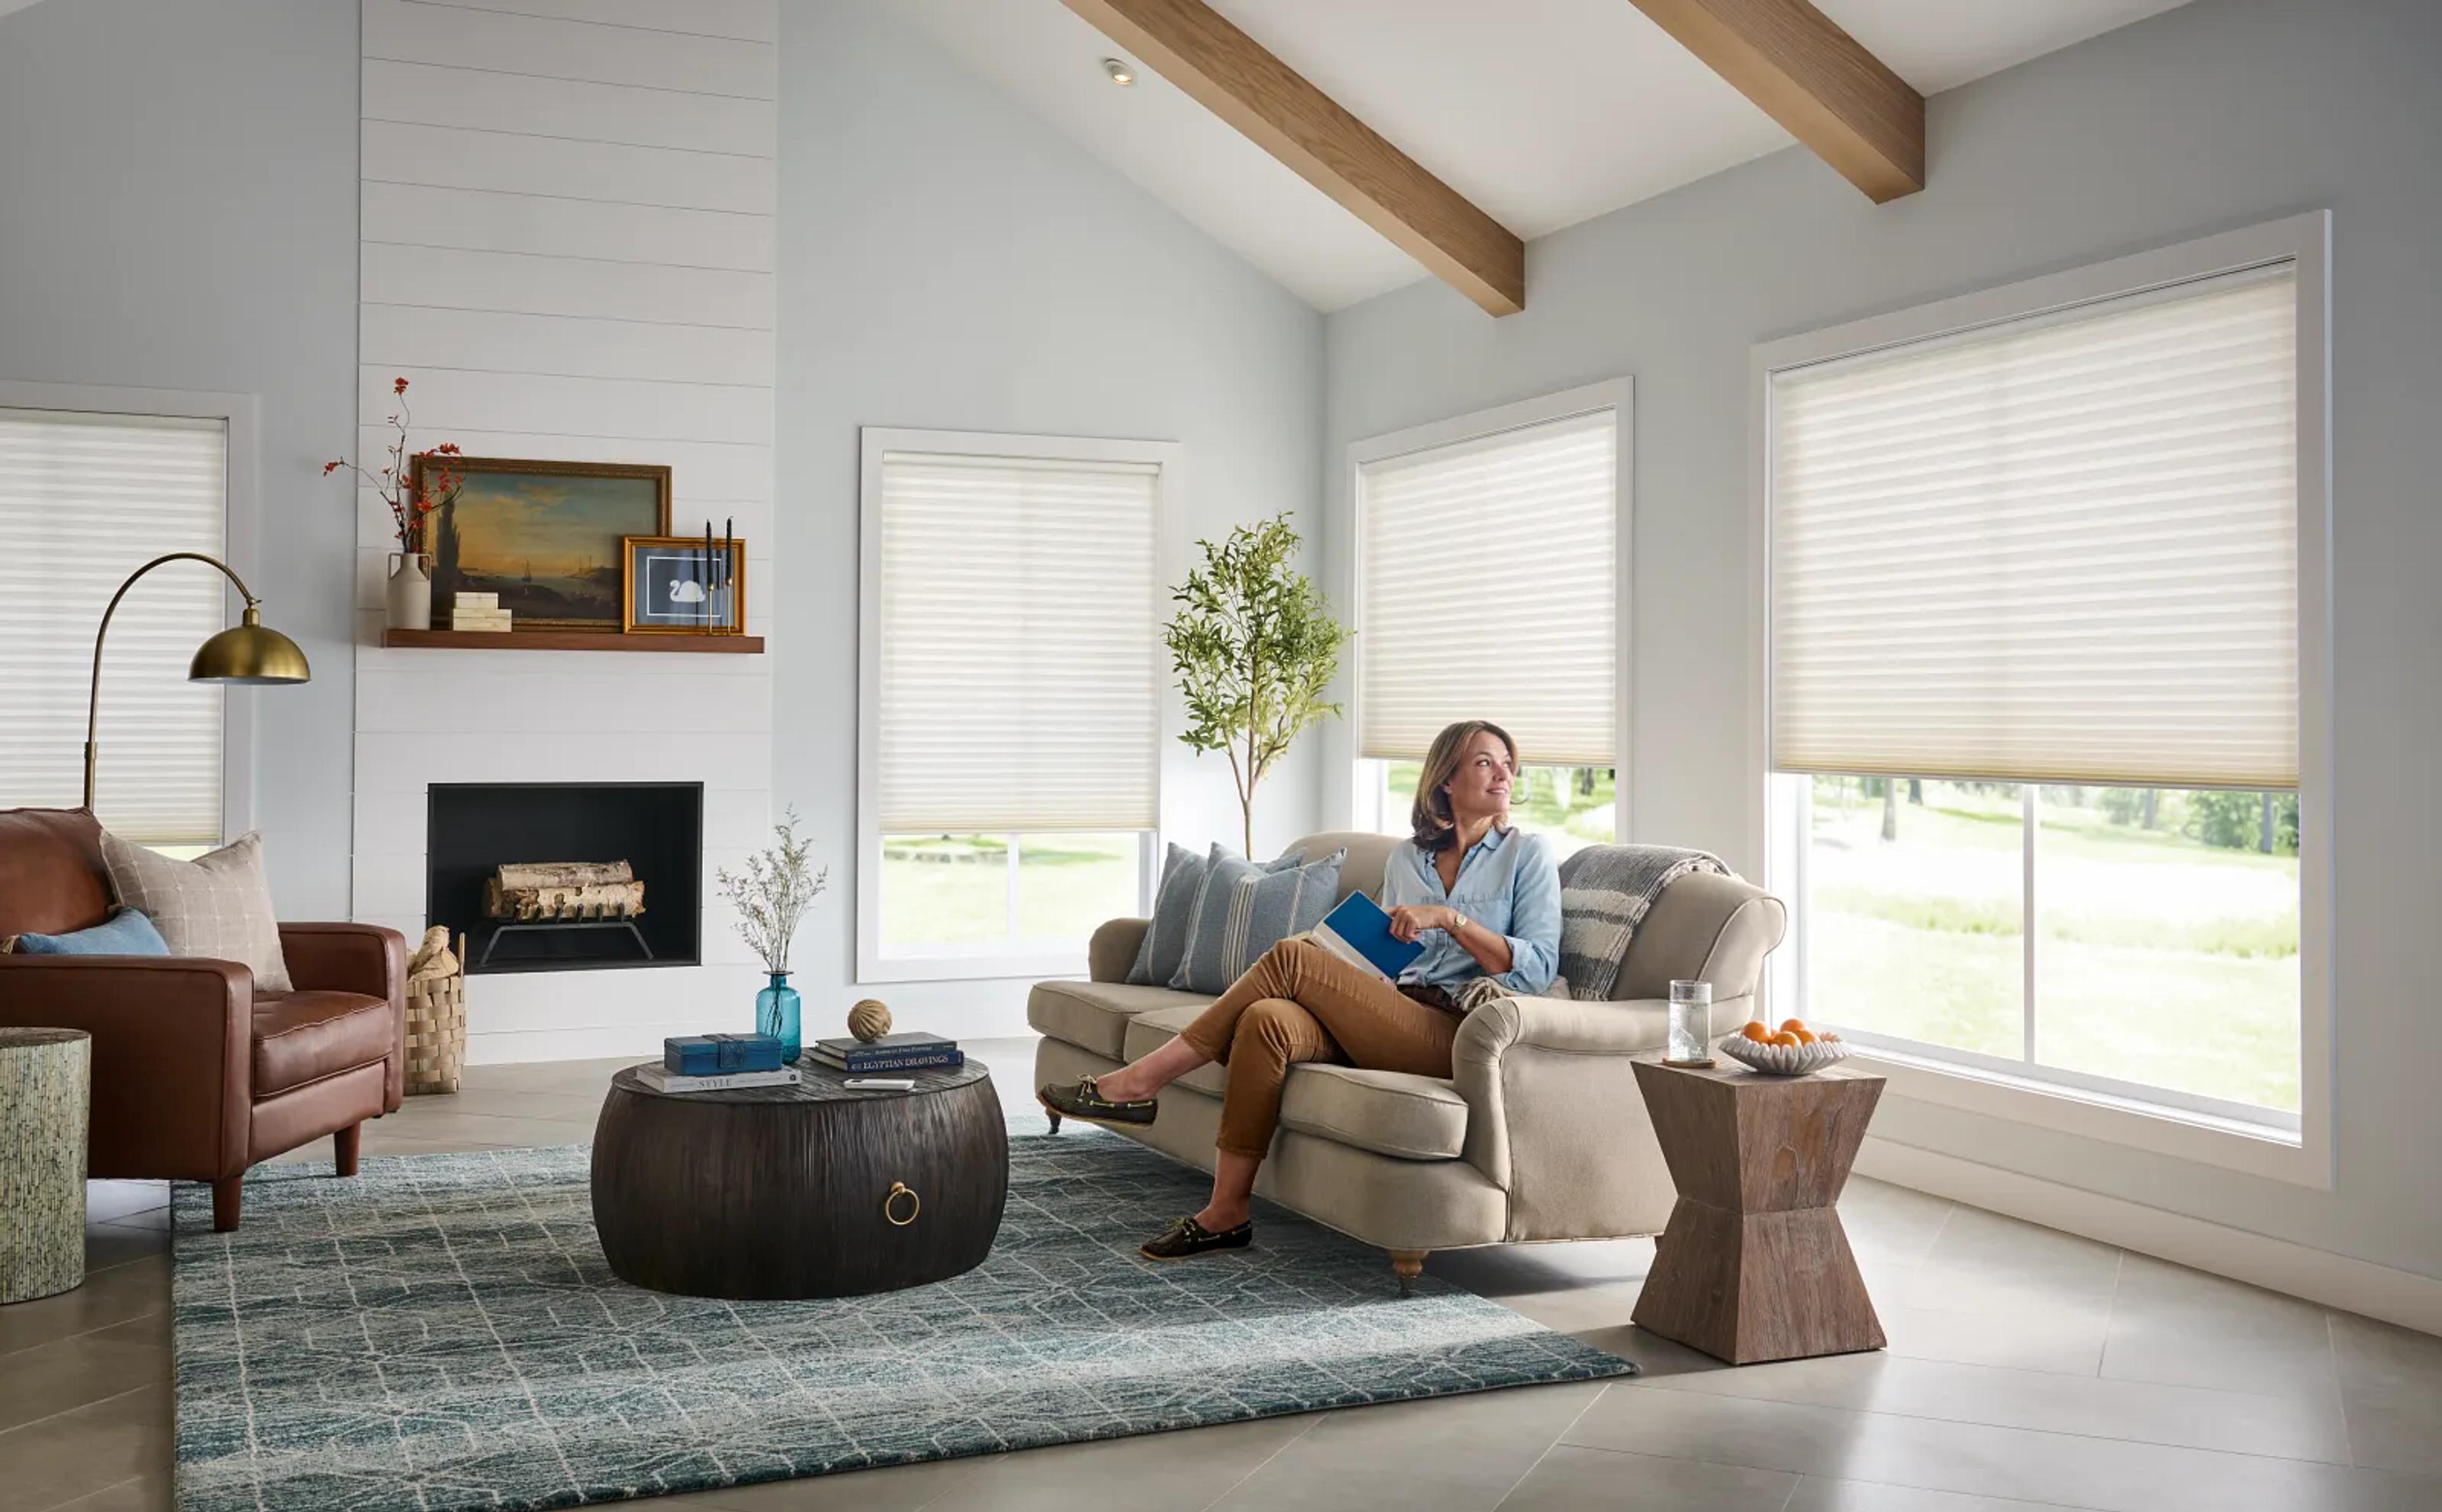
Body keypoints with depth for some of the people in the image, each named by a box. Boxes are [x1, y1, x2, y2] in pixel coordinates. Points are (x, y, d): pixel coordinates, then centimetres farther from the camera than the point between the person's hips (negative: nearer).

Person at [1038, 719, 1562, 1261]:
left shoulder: (1526, 855, 6)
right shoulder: (1404, 858, 20)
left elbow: (1538, 968, -4)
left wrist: (1450, 918, -13)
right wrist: (1346, 983, 4)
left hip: (1454, 1037, -5)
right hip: (1389, 1021, 5)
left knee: (1294, 956, -23)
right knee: (1267, 1020, -27)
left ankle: (1139, 1083, -17)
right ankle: (1226, 1212, -22)